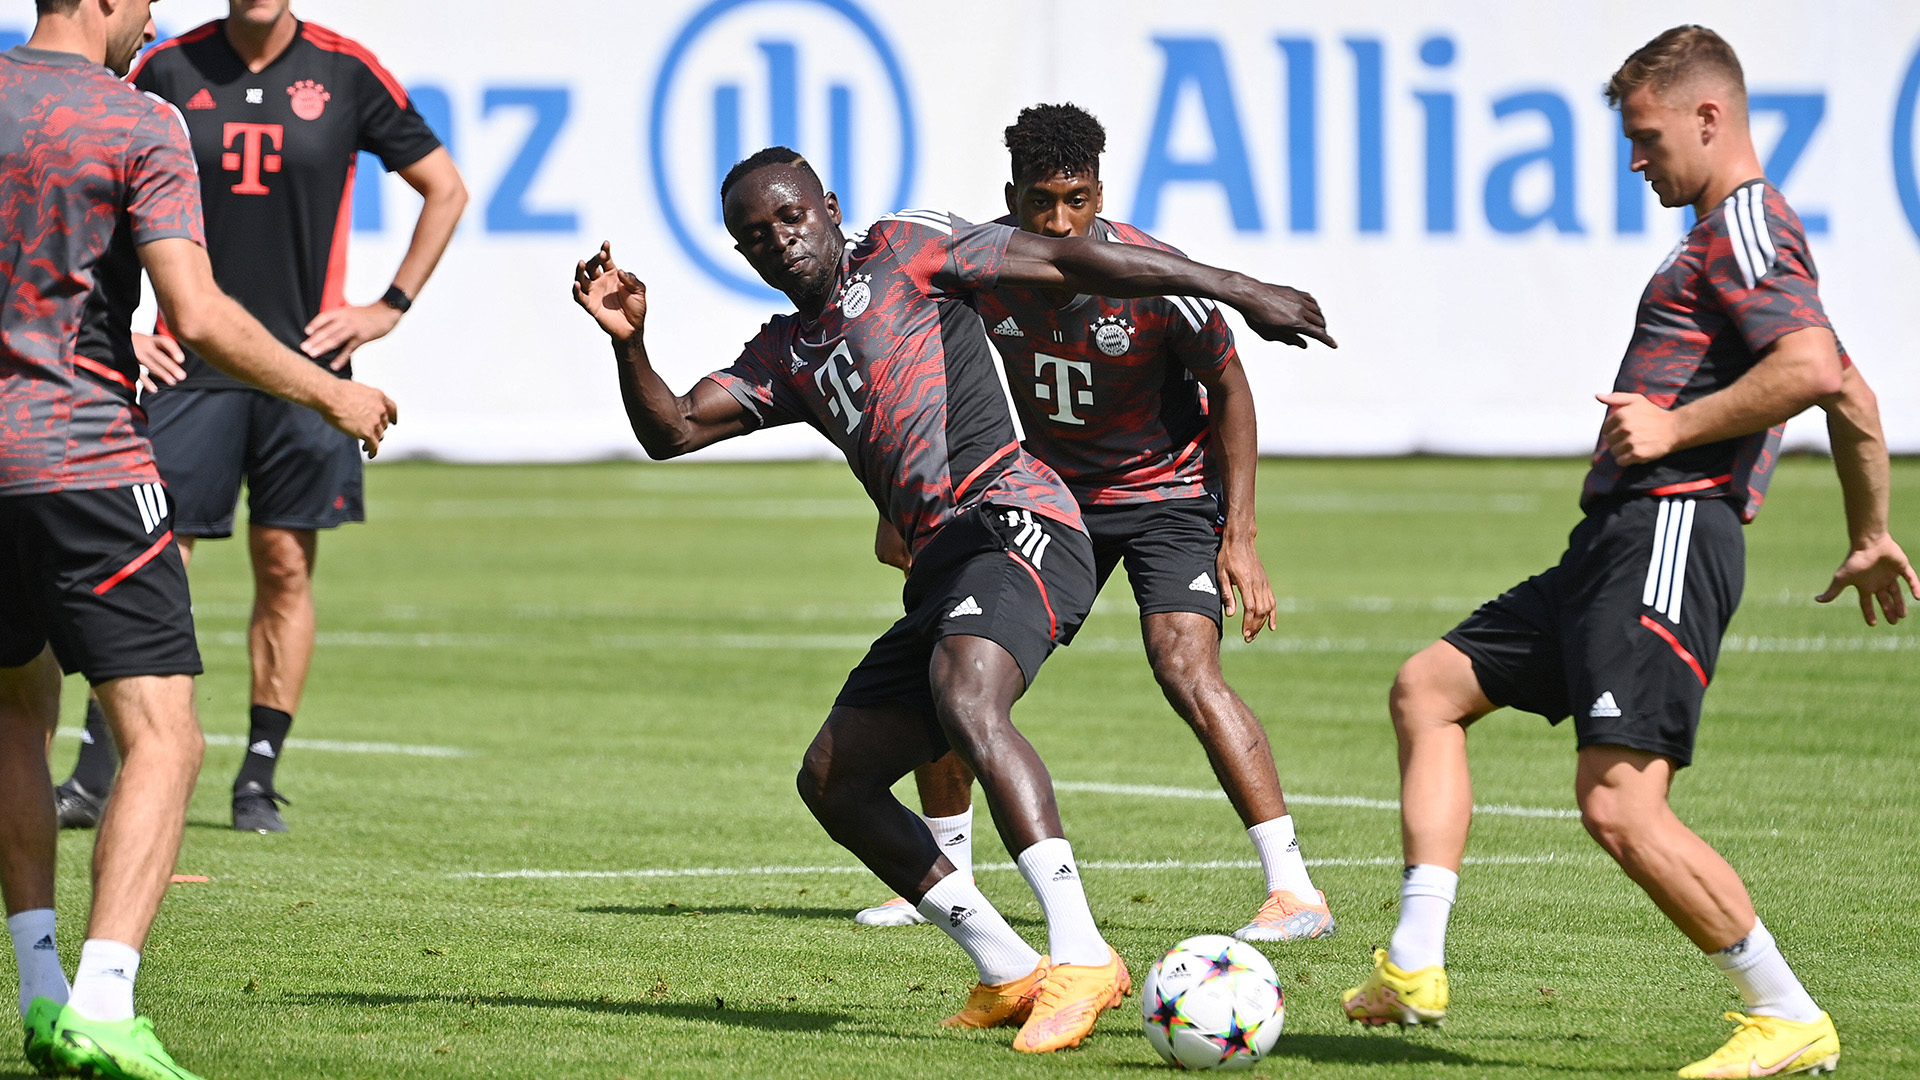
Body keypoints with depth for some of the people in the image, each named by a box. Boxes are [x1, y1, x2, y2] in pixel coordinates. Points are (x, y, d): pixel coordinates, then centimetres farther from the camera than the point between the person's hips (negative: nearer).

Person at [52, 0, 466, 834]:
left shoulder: (345, 74, 1)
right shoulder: (168, 71, 2)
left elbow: (444, 189, 11)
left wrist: (389, 309, 5)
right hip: (190, 360, -1)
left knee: (286, 568, 3)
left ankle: (260, 780, 11)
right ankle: (95, 773, -3)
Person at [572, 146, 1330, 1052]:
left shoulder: (901, 250, 8)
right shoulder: (783, 356, 26)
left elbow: (1063, 262, 4)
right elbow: (671, 430, 15)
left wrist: (1235, 291, 1)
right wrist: (629, 341, -5)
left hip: (1012, 516, -9)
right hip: (941, 566, 9)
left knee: (964, 699, -33)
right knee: (832, 780, 6)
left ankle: (1082, 956, -43)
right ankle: (1007, 972, 7)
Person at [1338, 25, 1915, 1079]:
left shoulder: (1743, 224, -9)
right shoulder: (1733, 235, 23)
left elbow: (1814, 368, -26)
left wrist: (1675, 429, -18)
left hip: (1671, 534, -12)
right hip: (1617, 544, 12)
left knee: (1619, 804, -19)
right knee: (1429, 688, 15)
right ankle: (1414, 969, 8)